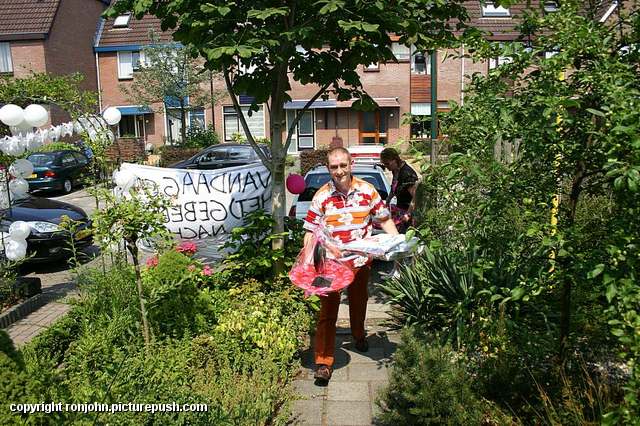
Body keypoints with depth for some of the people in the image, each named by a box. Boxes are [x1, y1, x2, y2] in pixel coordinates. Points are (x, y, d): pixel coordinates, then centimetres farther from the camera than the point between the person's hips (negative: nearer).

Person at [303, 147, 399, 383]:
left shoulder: (368, 191, -5)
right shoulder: (321, 196, -8)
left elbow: (385, 220, 4)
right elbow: (310, 232, -4)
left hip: (361, 261, 3)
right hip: (330, 263, -2)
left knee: (359, 302, 23)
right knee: (328, 312, -4)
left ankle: (359, 336, 51)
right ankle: (323, 360, 3)